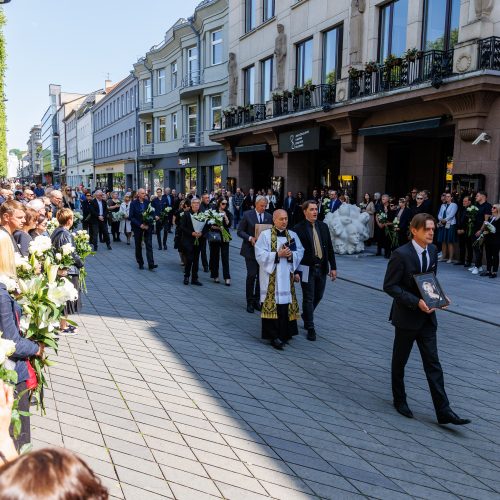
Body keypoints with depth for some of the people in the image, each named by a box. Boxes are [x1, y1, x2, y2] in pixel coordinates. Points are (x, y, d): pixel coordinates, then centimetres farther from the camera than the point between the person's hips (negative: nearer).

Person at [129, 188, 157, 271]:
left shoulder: (148, 202, 2)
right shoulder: (133, 203, -4)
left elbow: (153, 213, 5)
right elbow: (131, 216, -7)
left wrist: (148, 224, -10)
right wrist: (140, 225, -15)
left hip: (147, 226, 1)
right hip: (137, 227, -1)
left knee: (149, 245, -7)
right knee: (138, 246, 8)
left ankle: (151, 264, -10)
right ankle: (140, 263, 21)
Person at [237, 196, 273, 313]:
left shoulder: (269, 217, 7)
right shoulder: (247, 215, -2)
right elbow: (240, 231, -3)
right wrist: (250, 238, -18)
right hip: (250, 250, -3)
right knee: (251, 275, -9)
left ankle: (257, 300, 20)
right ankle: (250, 302, 5)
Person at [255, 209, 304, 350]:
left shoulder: (292, 235, 10)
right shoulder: (265, 235, -3)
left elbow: (300, 252, 8)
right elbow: (260, 255, -10)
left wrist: (291, 255, -12)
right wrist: (278, 254, -17)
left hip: (287, 276, 4)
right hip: (271, 277, -4)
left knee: (286, 303, 5)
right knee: (272, 304, -5)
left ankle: (285, 333, 19)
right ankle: (273, 336, -1)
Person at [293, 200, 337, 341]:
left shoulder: (323, 226, 6)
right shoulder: (298, 229, -9)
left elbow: (330, 248, 9)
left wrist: (333, 267, 5)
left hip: (322, 268, 5)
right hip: (307, 269, -5)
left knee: (318, 296, 15)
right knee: (308, 298, 1)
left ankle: (306, 316, 41)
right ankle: (310, 328, 13)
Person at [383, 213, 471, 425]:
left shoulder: (432, 250, 3)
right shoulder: (401, 254, -18)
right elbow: (389, 286, -18)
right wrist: (416, 302, -25)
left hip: (427, 316, 5)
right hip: (406, 316, -5)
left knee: (433, 364, 5)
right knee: (400, 361, 13)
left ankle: (443, 411, 8)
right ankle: (399, 400, 32)